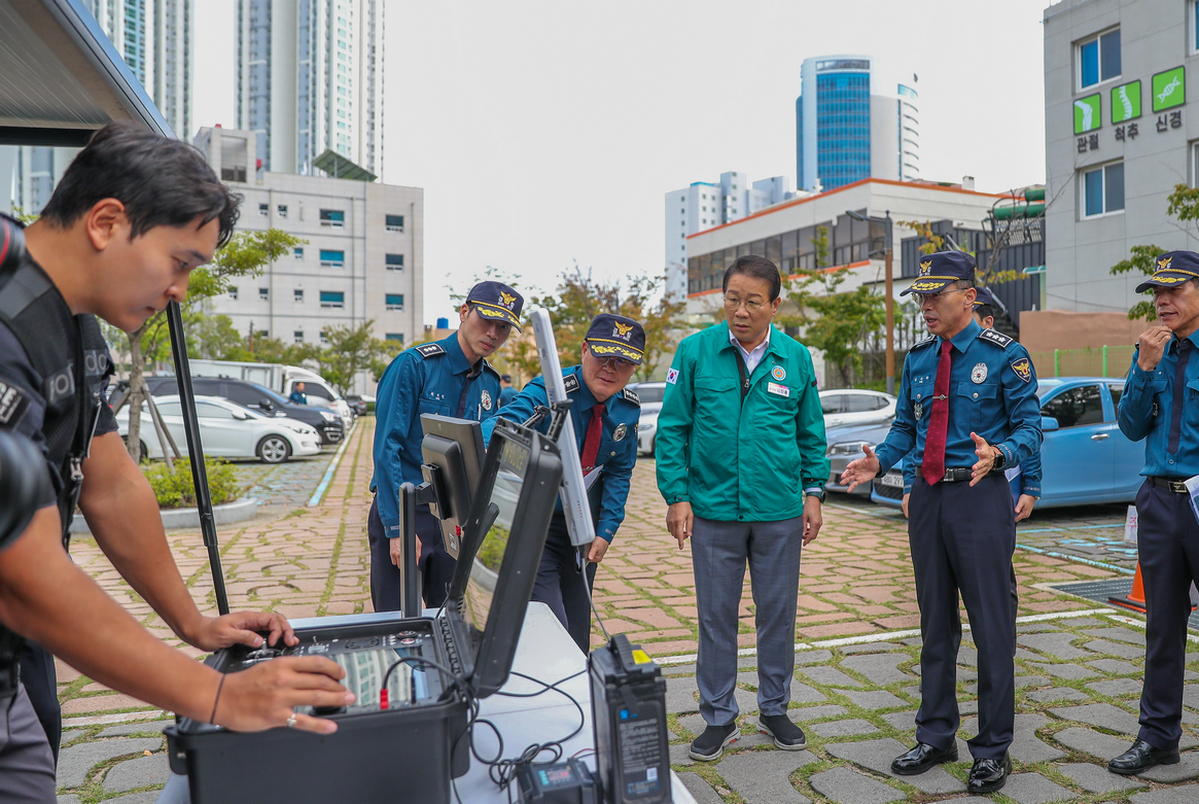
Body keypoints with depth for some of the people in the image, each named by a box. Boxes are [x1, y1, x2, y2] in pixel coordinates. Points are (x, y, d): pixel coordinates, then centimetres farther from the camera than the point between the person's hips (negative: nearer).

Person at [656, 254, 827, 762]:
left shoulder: (796, 358, 3)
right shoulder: (695, 352, -4)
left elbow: (811, 432, 12)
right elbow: (672, 428, -2)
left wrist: (813, 492, 6)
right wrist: (676, 496, -6)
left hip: (780, 512, 2)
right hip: (713, 511, -1)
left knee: (778, 612, 13)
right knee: (716, 616, 8)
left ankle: (774, 709, 32)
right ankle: (719, 717, 25)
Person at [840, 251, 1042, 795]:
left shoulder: (1004, 355, -6)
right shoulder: (918, 357, 10)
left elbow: (1029, 425, -6)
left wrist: (998, 453, -26)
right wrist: (880, 460, -4)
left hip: (981, 497, -5)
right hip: (927, 496, 6)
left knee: (991, 624, 2)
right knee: (935, 623, 14)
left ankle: (993, 749, 18)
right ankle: (936, 736, 29)